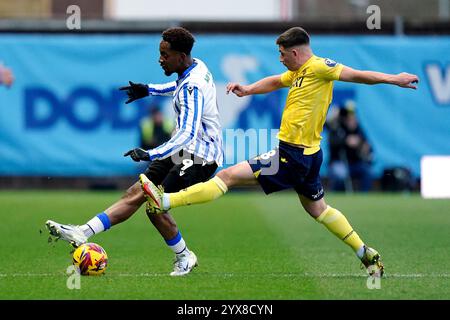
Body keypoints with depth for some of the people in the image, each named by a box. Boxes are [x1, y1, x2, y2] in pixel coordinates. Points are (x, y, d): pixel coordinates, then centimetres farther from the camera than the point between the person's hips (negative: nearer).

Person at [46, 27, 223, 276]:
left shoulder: (192, 87, -25)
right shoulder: (197, 66, 4)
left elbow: (188, 132, -37)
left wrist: (152, 154, -45)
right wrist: (149, 90, 27)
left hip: (200, 158, -9)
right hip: (183, 151, 9)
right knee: (136, 194, 1)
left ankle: (184, 258, 9)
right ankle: (82, 233, -4)